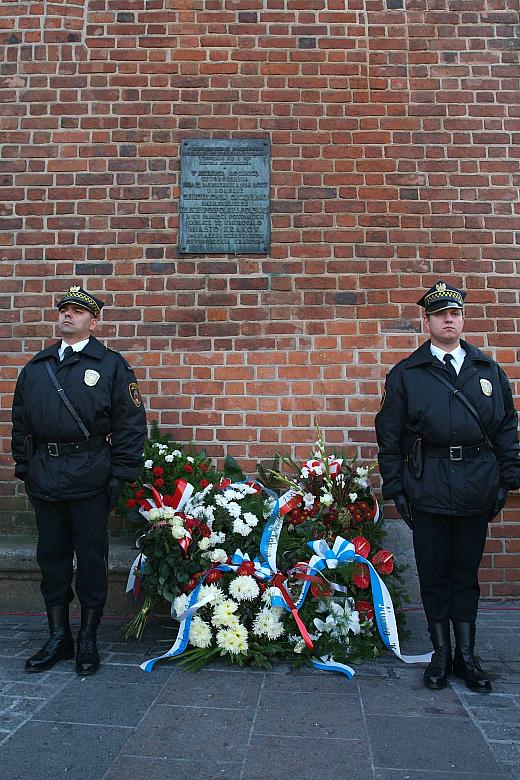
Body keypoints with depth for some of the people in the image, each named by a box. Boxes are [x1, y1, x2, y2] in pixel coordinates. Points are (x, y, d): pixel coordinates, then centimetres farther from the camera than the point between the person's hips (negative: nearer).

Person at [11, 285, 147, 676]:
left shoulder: (111, 365, -1)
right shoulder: (35, 367, 13)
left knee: (91, 557, 5)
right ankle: (58, 638, 28)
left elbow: (131, 424, -5)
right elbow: (20, 421, 17)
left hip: (89, 478, -4)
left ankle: (88, 640, 21)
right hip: (44, 478, 5)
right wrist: (24, 465, 9)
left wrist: (120, 476, -9)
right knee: (52, 556, 12)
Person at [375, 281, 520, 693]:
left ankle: (466, 655, 26)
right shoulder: (406, 373, 2)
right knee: (434, 574, 8)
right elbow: (389, 435, 1)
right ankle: (441, 655, 24)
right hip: (428, 489, -2)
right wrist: (395, 488, -3)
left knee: (466, 573, 13)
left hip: (476, 488, 2)